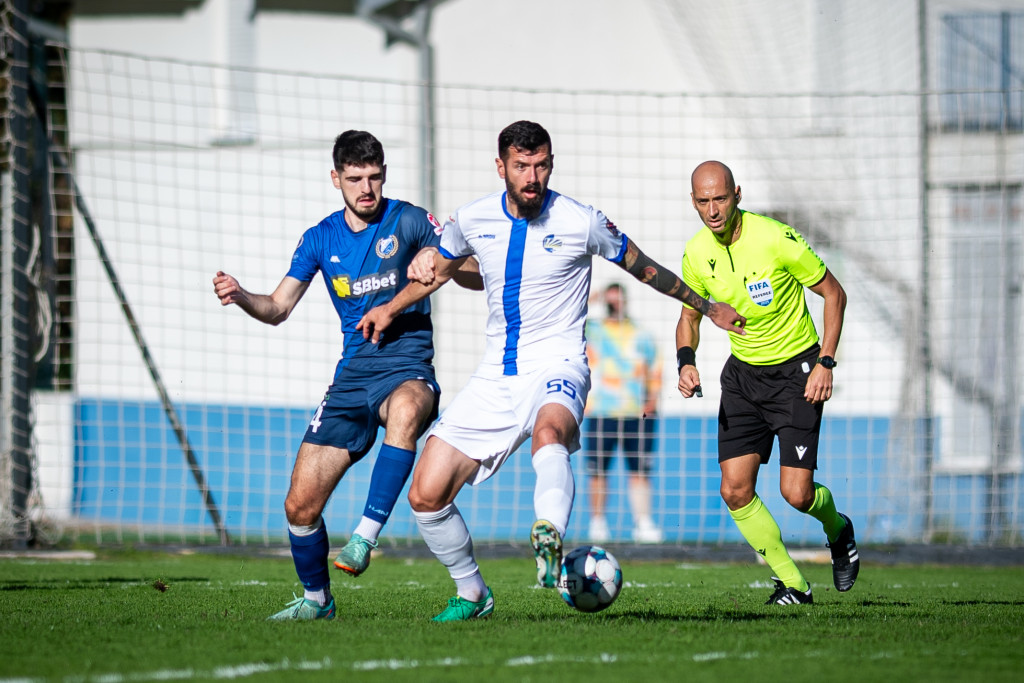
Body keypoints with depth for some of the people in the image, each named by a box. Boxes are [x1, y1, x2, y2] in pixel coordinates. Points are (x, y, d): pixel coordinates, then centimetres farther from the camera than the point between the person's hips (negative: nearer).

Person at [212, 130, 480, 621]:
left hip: (407, 369, -4)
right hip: (352, 376, 4)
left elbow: (477, 278, -4)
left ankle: (365, 535, -38)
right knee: (300, 505, -1)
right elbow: (278, 309, 11)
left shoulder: (409, 221, -2)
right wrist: (239, 296, -10)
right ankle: (315, 598, 24)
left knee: (405, 411, -43)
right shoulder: (320, 239, 9)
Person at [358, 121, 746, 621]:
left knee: (548, 433, -42)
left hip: (557, 368, -4)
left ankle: (550, 542, -67)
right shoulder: (472, 221, 4)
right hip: (495, 375, 4)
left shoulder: (581, 223, -6)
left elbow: (644, 268, 10)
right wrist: (390, 308, 25)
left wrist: (708, 307, 19)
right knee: (426, 496, -5)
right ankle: (471, 593, 17)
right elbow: (439, 269, 28)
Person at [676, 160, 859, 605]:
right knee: (735, 490, -7)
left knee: (796, 493, -12)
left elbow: (833, 293, -10)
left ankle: (837, 530, 25)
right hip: (743, 372, 5)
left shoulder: (777, 239, -20)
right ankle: (791, 583, 9)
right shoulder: (696, 255, -6)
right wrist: (686, 362, -9)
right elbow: (690, 317, 11)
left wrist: (825, 363, -15)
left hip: (797, 369, -5)